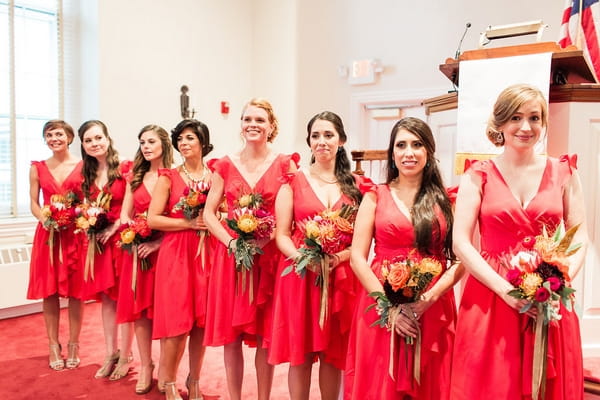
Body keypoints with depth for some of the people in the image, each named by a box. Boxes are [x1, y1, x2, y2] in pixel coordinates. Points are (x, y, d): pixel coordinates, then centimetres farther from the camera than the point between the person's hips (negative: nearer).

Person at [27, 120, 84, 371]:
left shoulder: (82, 166, 3)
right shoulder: (38, 168, 8)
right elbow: (33, 203, 7)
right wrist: (45, 219, -11)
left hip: (75, 234, -1)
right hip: (48, 234, 2)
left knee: (75, 291, 3)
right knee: (50, 291, 4)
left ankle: (73, 345, 16)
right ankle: (53, 346, 17)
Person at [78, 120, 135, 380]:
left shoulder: (126, 169, -8)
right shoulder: (86, 174, 12)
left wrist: (115, 226, -16)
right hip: (96, 242, 6)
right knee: (106, 298, 12)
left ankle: (125, 357, 15)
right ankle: (111, 354, 23)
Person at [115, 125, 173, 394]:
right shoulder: (135, 178, 13)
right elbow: (125, 215, 12)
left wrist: (159, 242, -19)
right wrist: (134, 233, -9)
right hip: (138, 249, 4)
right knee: (140, 307, 6)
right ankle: (146, 366, 19)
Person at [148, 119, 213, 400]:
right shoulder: (168, 178, 1)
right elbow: (153, 219, -5)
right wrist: (190, 223, -12)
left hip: (205, 254, 3)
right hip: (175, 254, -2)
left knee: (202, 320, 6)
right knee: (176, 322, -1)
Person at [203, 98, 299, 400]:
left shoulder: (285, 164, 1)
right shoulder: (225, 165, 6)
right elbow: (209, 212, 4)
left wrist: (264, 239, -17)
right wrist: (232, 242, -11)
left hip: (269, 256, -1)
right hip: (231, 255, 2)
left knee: (265, 335, 5)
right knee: (231, 335, 6)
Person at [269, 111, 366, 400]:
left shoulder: (355, 184, 7)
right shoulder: (293, 181, 2)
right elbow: (281, 235, -2)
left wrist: (338, 258, -15)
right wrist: (304, 257, -20)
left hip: (341, 277, 2)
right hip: (300, 275, -1)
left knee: (334, 354, 10)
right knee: (300, 354, 6)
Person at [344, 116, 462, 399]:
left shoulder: (446, 200, 5)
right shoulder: (375, 197, 3)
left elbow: (461, 259, -1)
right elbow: (357, 258, -3)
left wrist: (426, 300, -14)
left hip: (433, 310, 1)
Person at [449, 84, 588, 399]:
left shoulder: (563, 172, 6)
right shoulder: (478, 176, -1)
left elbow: (580, 237, 5)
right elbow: (461, 242, -7)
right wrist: (506, 289, -16)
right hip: (490, 297, -2)